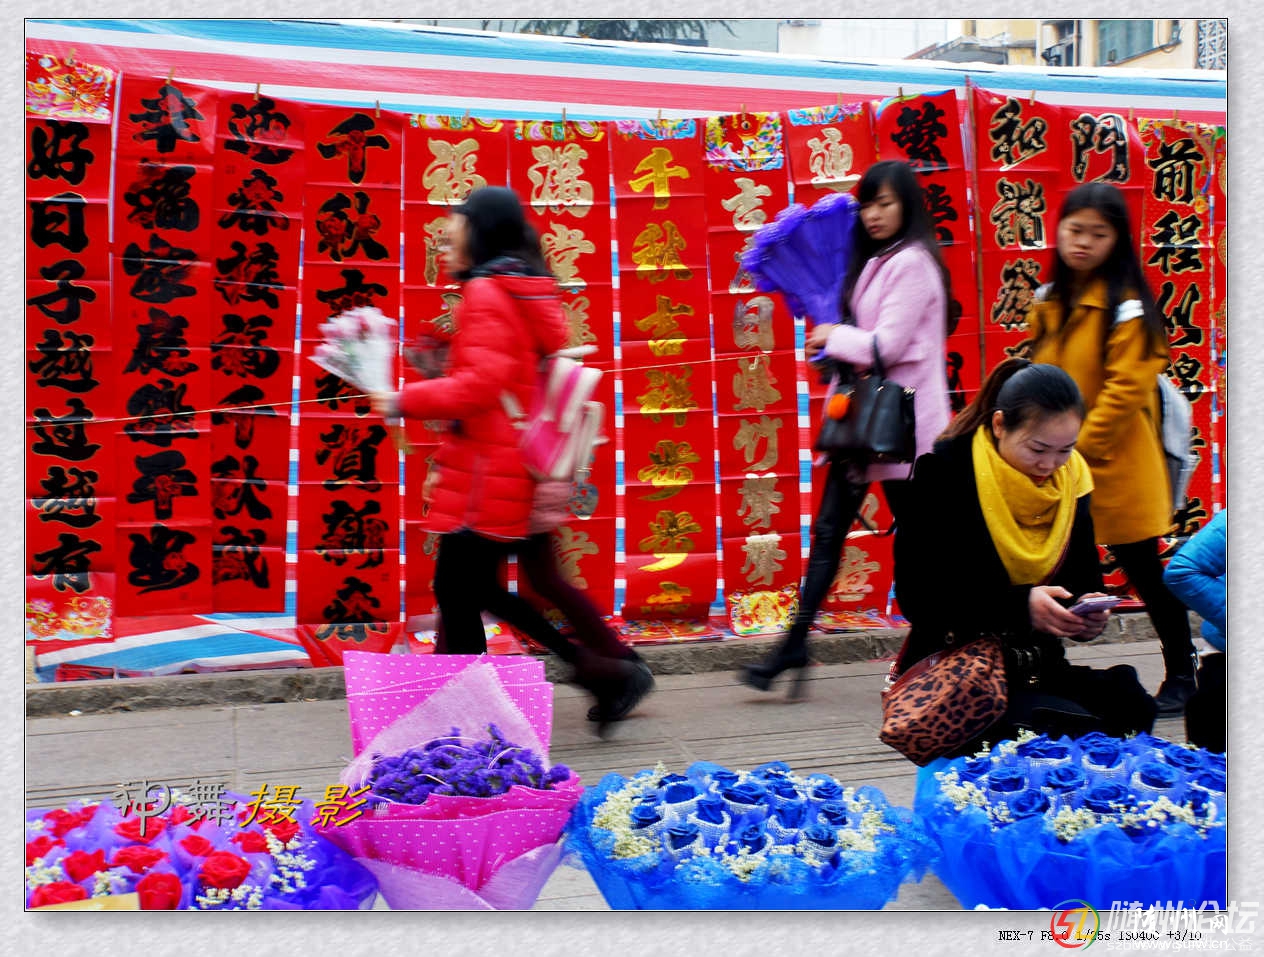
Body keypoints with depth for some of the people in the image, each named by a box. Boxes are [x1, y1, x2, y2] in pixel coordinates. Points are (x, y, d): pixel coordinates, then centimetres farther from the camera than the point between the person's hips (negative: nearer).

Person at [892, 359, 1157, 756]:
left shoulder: (1069, 479, 7)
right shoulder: (945, 472, -10)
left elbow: (1085, 578, 17)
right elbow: (918, 595, -15)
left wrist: (1089, 613, -8)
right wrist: (1020, 605, -26)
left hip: (1038, 670, 6)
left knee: (1131, 703, -23)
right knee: (1068, 728, -30)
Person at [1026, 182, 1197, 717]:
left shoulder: (1126, 307, -12)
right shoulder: (1048, 301, 9)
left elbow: (1125, 389, -18)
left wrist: (1077, 449, -20)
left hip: (1114, 468, -6)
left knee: (1145, 573, 6)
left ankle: (1180, 676, 23)